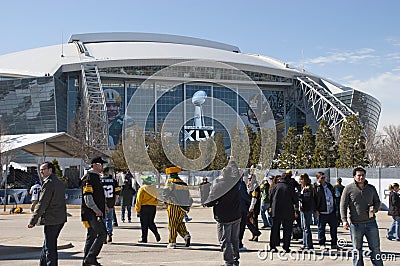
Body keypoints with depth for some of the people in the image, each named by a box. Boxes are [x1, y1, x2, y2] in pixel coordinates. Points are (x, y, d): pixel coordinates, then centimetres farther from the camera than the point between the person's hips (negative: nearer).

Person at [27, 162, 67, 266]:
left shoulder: (48, 183, -14)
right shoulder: (60, 183, 14)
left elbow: (42, 204, -16)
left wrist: (33, 221, -11)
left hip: (51, 220, -9)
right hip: (61, 219, 9)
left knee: (50, 247, -2)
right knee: (47, 245, 18)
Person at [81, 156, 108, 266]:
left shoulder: (96, 177, 19)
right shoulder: (89, 178, -13)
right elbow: (87, 197, -21)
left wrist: (103, 207, 24)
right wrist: (96, 210, -25)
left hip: (95, 212, 10)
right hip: (91, 213, -10)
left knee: (92, 235, 12)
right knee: (102, 233, -14)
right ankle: (90, 257, -11)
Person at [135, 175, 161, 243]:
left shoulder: (142, 189, -8)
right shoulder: (154, 189, 9)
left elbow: (139, 200, -9)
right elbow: (157, 199, 13)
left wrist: (137, 209, -3)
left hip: (144, 207, -5)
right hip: (153, 207, 5)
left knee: (144, 224, 1)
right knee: (151, 222, 16)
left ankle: (144, 238, 5)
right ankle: (156, 233, -4)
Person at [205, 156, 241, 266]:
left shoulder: (218, 186, -18)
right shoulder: (235, 182, -5)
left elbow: (210, 202, -12)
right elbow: (237, 173, 19)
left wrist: (206, 203, 11)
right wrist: (232, 162, 33)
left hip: (224, 218, -5)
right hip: (236, 216, 5)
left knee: (225, 241, 0)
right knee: (235, 240, 18)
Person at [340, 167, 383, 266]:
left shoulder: (371, 188, 8)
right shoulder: (348, 188, -2)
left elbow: (377, 201, 19)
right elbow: (343, 205, -3)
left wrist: (374, 209, -4)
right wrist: (344, 220, -14)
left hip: (371, 223, 3)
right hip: (356, 224, -3)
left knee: (375, 248, 7)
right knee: (357, 250, 6)